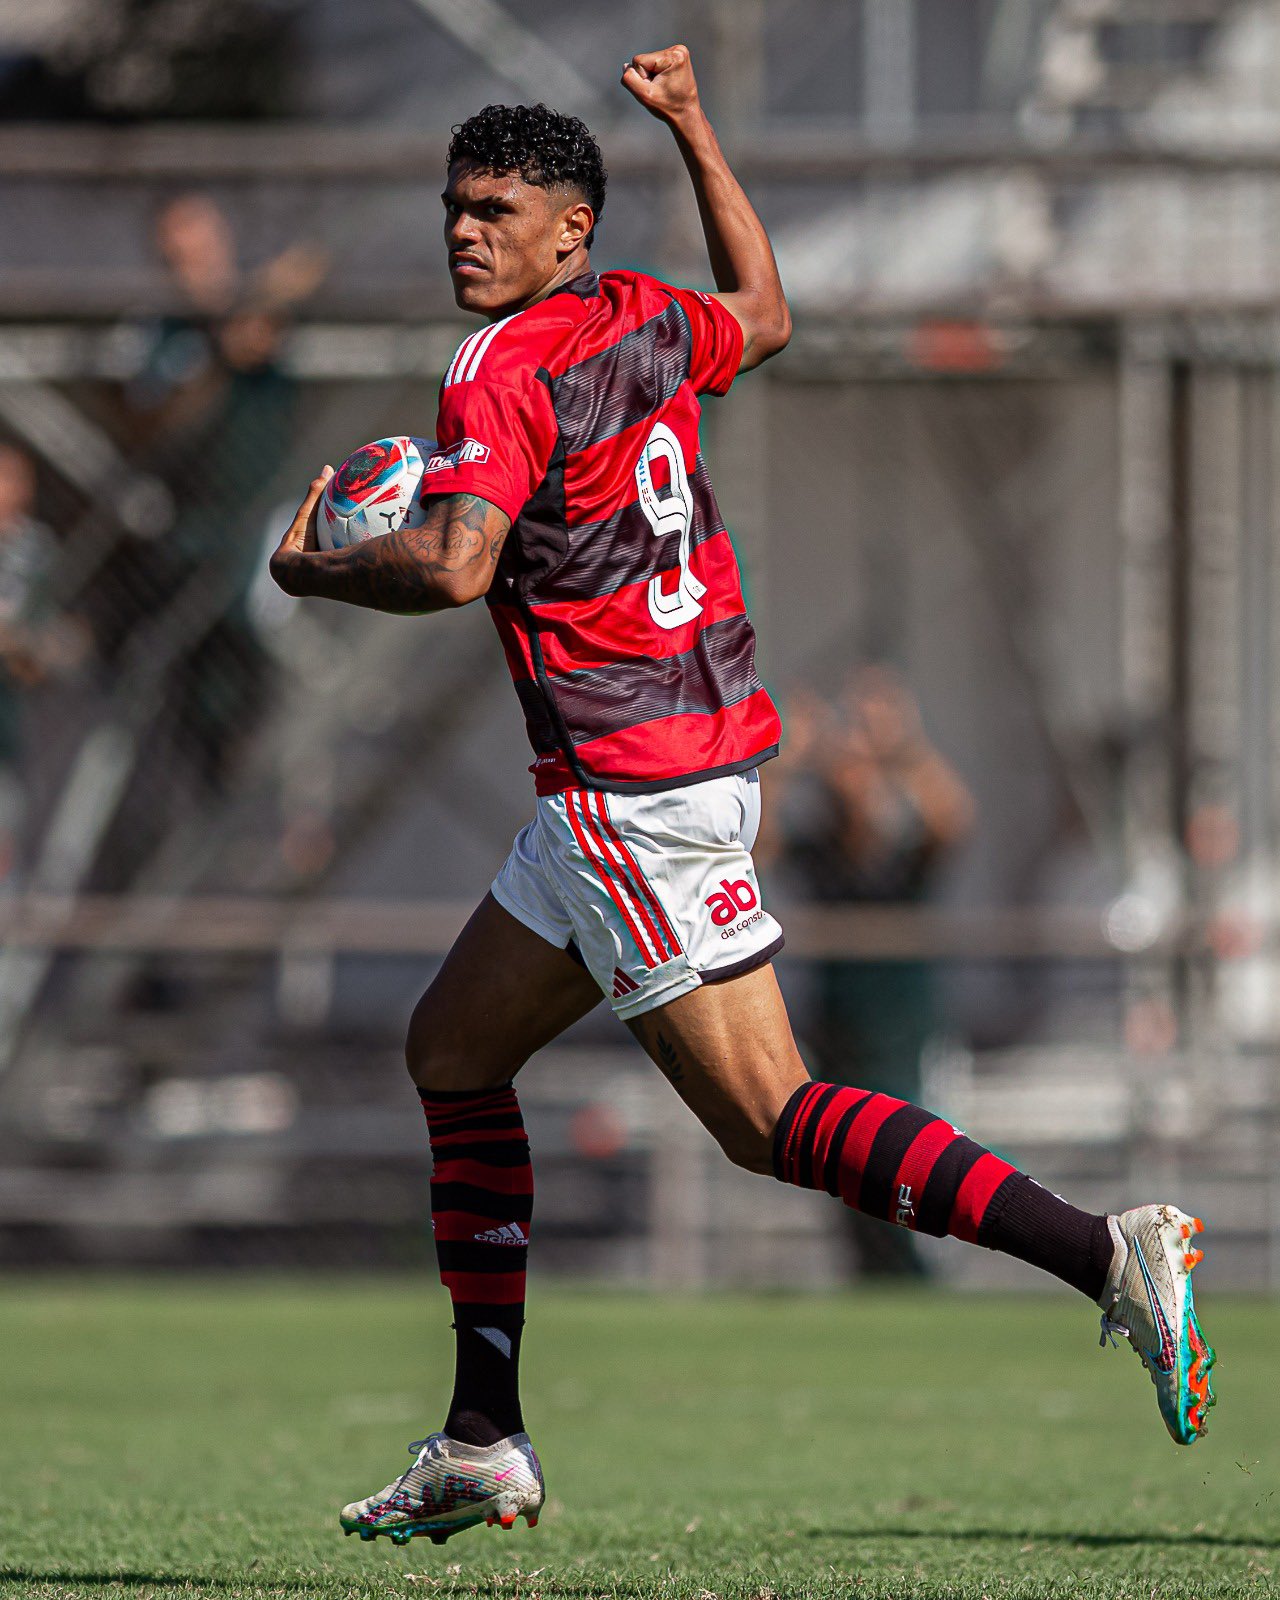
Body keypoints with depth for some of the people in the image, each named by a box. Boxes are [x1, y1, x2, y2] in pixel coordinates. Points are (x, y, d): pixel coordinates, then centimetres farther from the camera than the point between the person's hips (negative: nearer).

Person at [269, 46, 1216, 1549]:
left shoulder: (503, 370, -14)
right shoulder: (647, 319, 11)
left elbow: (455, 563, -28)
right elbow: (763, 316, 34)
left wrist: (310, 571, -9)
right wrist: (694, 127, 37)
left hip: (631, 790, -10)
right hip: (714, 748, 10)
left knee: (770, 1120, -12)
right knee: (452, 1051, 16)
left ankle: (1101, 1251, -22)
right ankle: (482, 1445, 18)